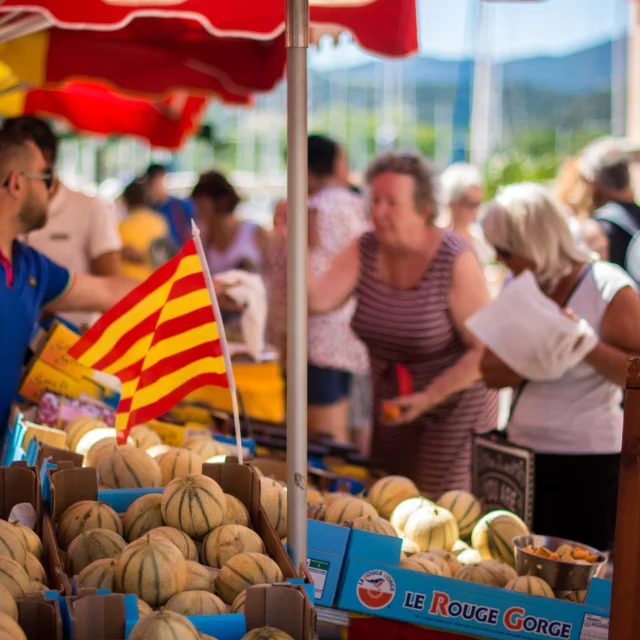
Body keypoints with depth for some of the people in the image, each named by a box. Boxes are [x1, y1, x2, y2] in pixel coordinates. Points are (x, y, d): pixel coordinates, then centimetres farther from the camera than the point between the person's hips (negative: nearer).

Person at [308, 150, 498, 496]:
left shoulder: (456, 261, -20)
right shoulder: (364, 251, -5)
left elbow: (484, 350, -18)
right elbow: (317, 300, -19)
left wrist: (429, 397, -23)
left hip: (454, 409, -5)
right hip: (391, 404, 6)